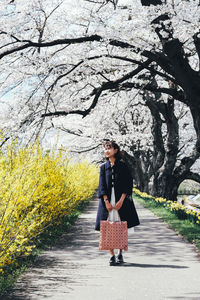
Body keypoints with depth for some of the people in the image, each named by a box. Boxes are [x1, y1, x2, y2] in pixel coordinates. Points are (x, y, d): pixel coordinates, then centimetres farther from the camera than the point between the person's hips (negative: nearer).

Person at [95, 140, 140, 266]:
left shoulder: (123, 166, 2)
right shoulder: (103, 167, 8)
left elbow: (128, 184, -2)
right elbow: (102, 185, 3)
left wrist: (121, 201, -12)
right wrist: (106, 201, -9)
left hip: (121, 200, -2)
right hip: (107, 201, 2)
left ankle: (120, 254, 15)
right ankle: (112, 256, -1)